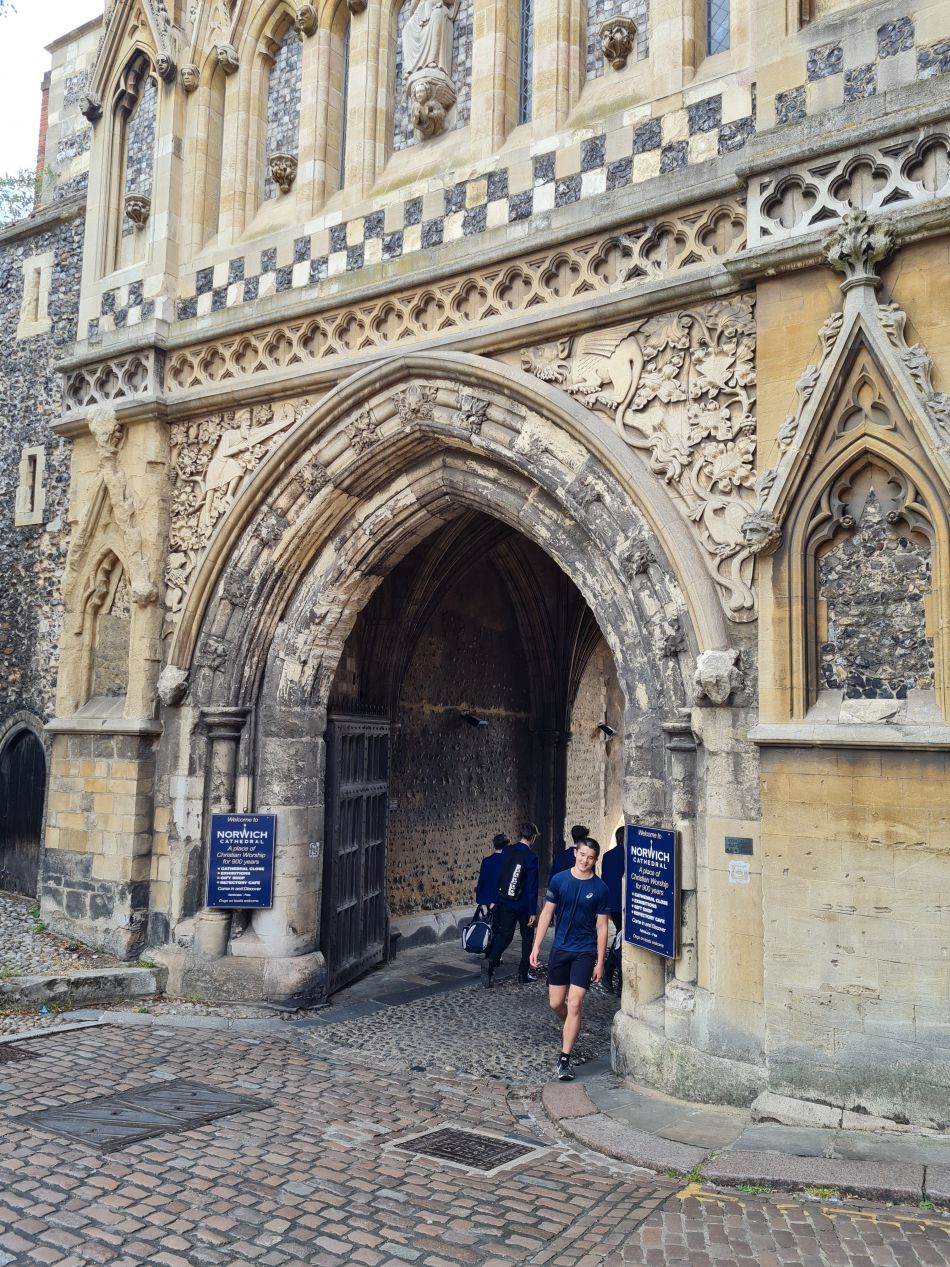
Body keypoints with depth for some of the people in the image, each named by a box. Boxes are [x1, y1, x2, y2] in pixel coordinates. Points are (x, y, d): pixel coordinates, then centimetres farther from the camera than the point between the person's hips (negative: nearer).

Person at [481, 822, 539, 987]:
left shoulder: (507, 851, 0)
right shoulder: (531, 857, -15)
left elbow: (497, 876, 7)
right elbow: (532, 886, -14)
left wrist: (495, 899, 17)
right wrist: (533, 911, -10)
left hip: (504, 903, 4)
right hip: (523, 905, -4)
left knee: (504, 935, 10)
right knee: (527, 937, 15)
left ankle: (490, 960, -15)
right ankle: (523, 973, 16)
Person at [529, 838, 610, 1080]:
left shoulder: (600, 888, -7)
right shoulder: (559, 880, -3)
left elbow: (602, 927, -3)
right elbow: (547, 914, 2)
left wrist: (600, 962, -4)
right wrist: (536, 947, -1)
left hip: (585, 952, -2)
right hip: (560, 949, 3)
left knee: (574, 1006, -9)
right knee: (555, 1003, 10)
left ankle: (564, 1059, -1)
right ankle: (569, 1028, 43)